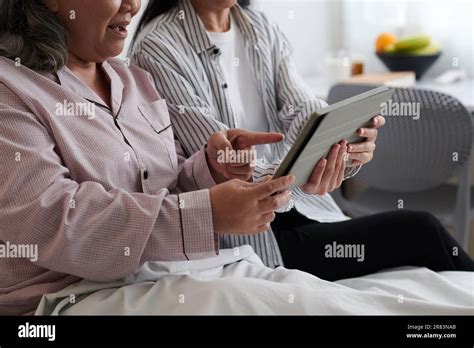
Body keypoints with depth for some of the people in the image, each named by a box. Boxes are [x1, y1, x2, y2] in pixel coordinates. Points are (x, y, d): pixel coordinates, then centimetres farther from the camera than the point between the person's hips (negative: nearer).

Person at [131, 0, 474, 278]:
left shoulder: (262, 29, 7)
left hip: (301, 205, 6)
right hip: (239, 234, -6)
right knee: (417, 232, -14)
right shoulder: (158, 48, -10)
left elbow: (305, 112, -6)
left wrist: (349, 142, -29)